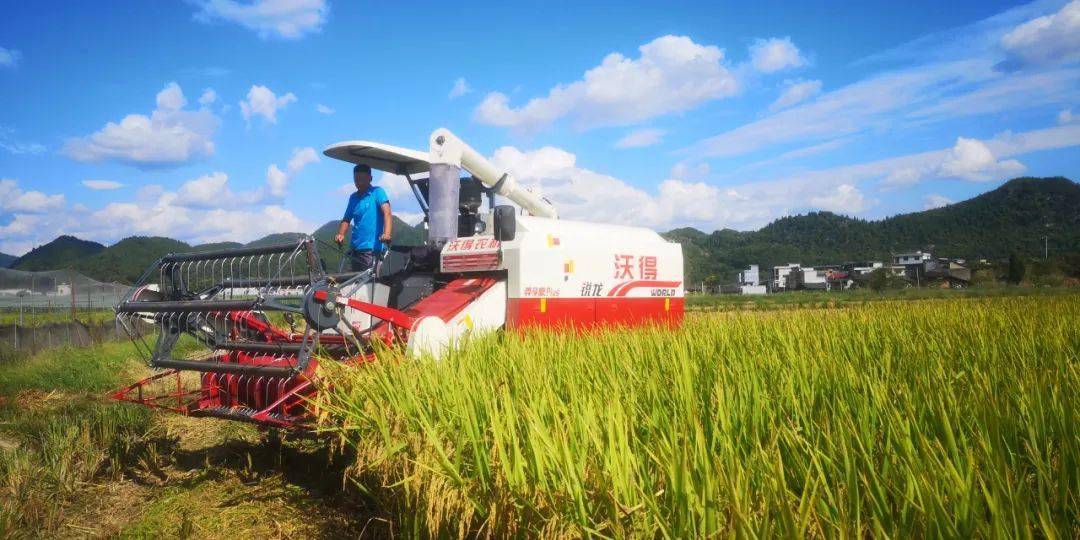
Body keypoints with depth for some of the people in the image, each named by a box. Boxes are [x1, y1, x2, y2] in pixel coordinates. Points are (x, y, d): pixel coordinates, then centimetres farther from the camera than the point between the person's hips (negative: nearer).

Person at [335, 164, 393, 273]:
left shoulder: (377, 192, -2)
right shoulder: (353, 197, 16)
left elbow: (387, 213, -16)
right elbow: (346, 219, 20)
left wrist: (386, 234, -33)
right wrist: (341, 234, -1)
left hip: (372, 248, -7)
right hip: (356, 248, 7)